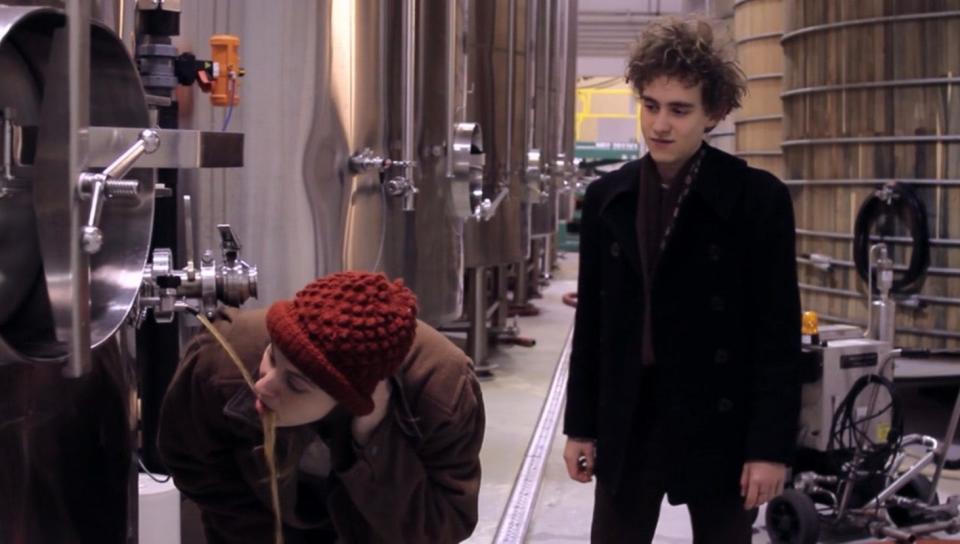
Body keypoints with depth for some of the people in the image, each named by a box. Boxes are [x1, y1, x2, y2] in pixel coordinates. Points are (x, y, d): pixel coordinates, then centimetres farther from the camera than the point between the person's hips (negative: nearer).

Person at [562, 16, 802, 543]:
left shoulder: (759, 198, -7)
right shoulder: (606, 198, 5)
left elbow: (779, 334, -8)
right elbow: (591, 320, 9)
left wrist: (771, 444, -11)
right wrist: (580, 424, 7)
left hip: (719, 423, -3)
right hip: (626, 424, 3)